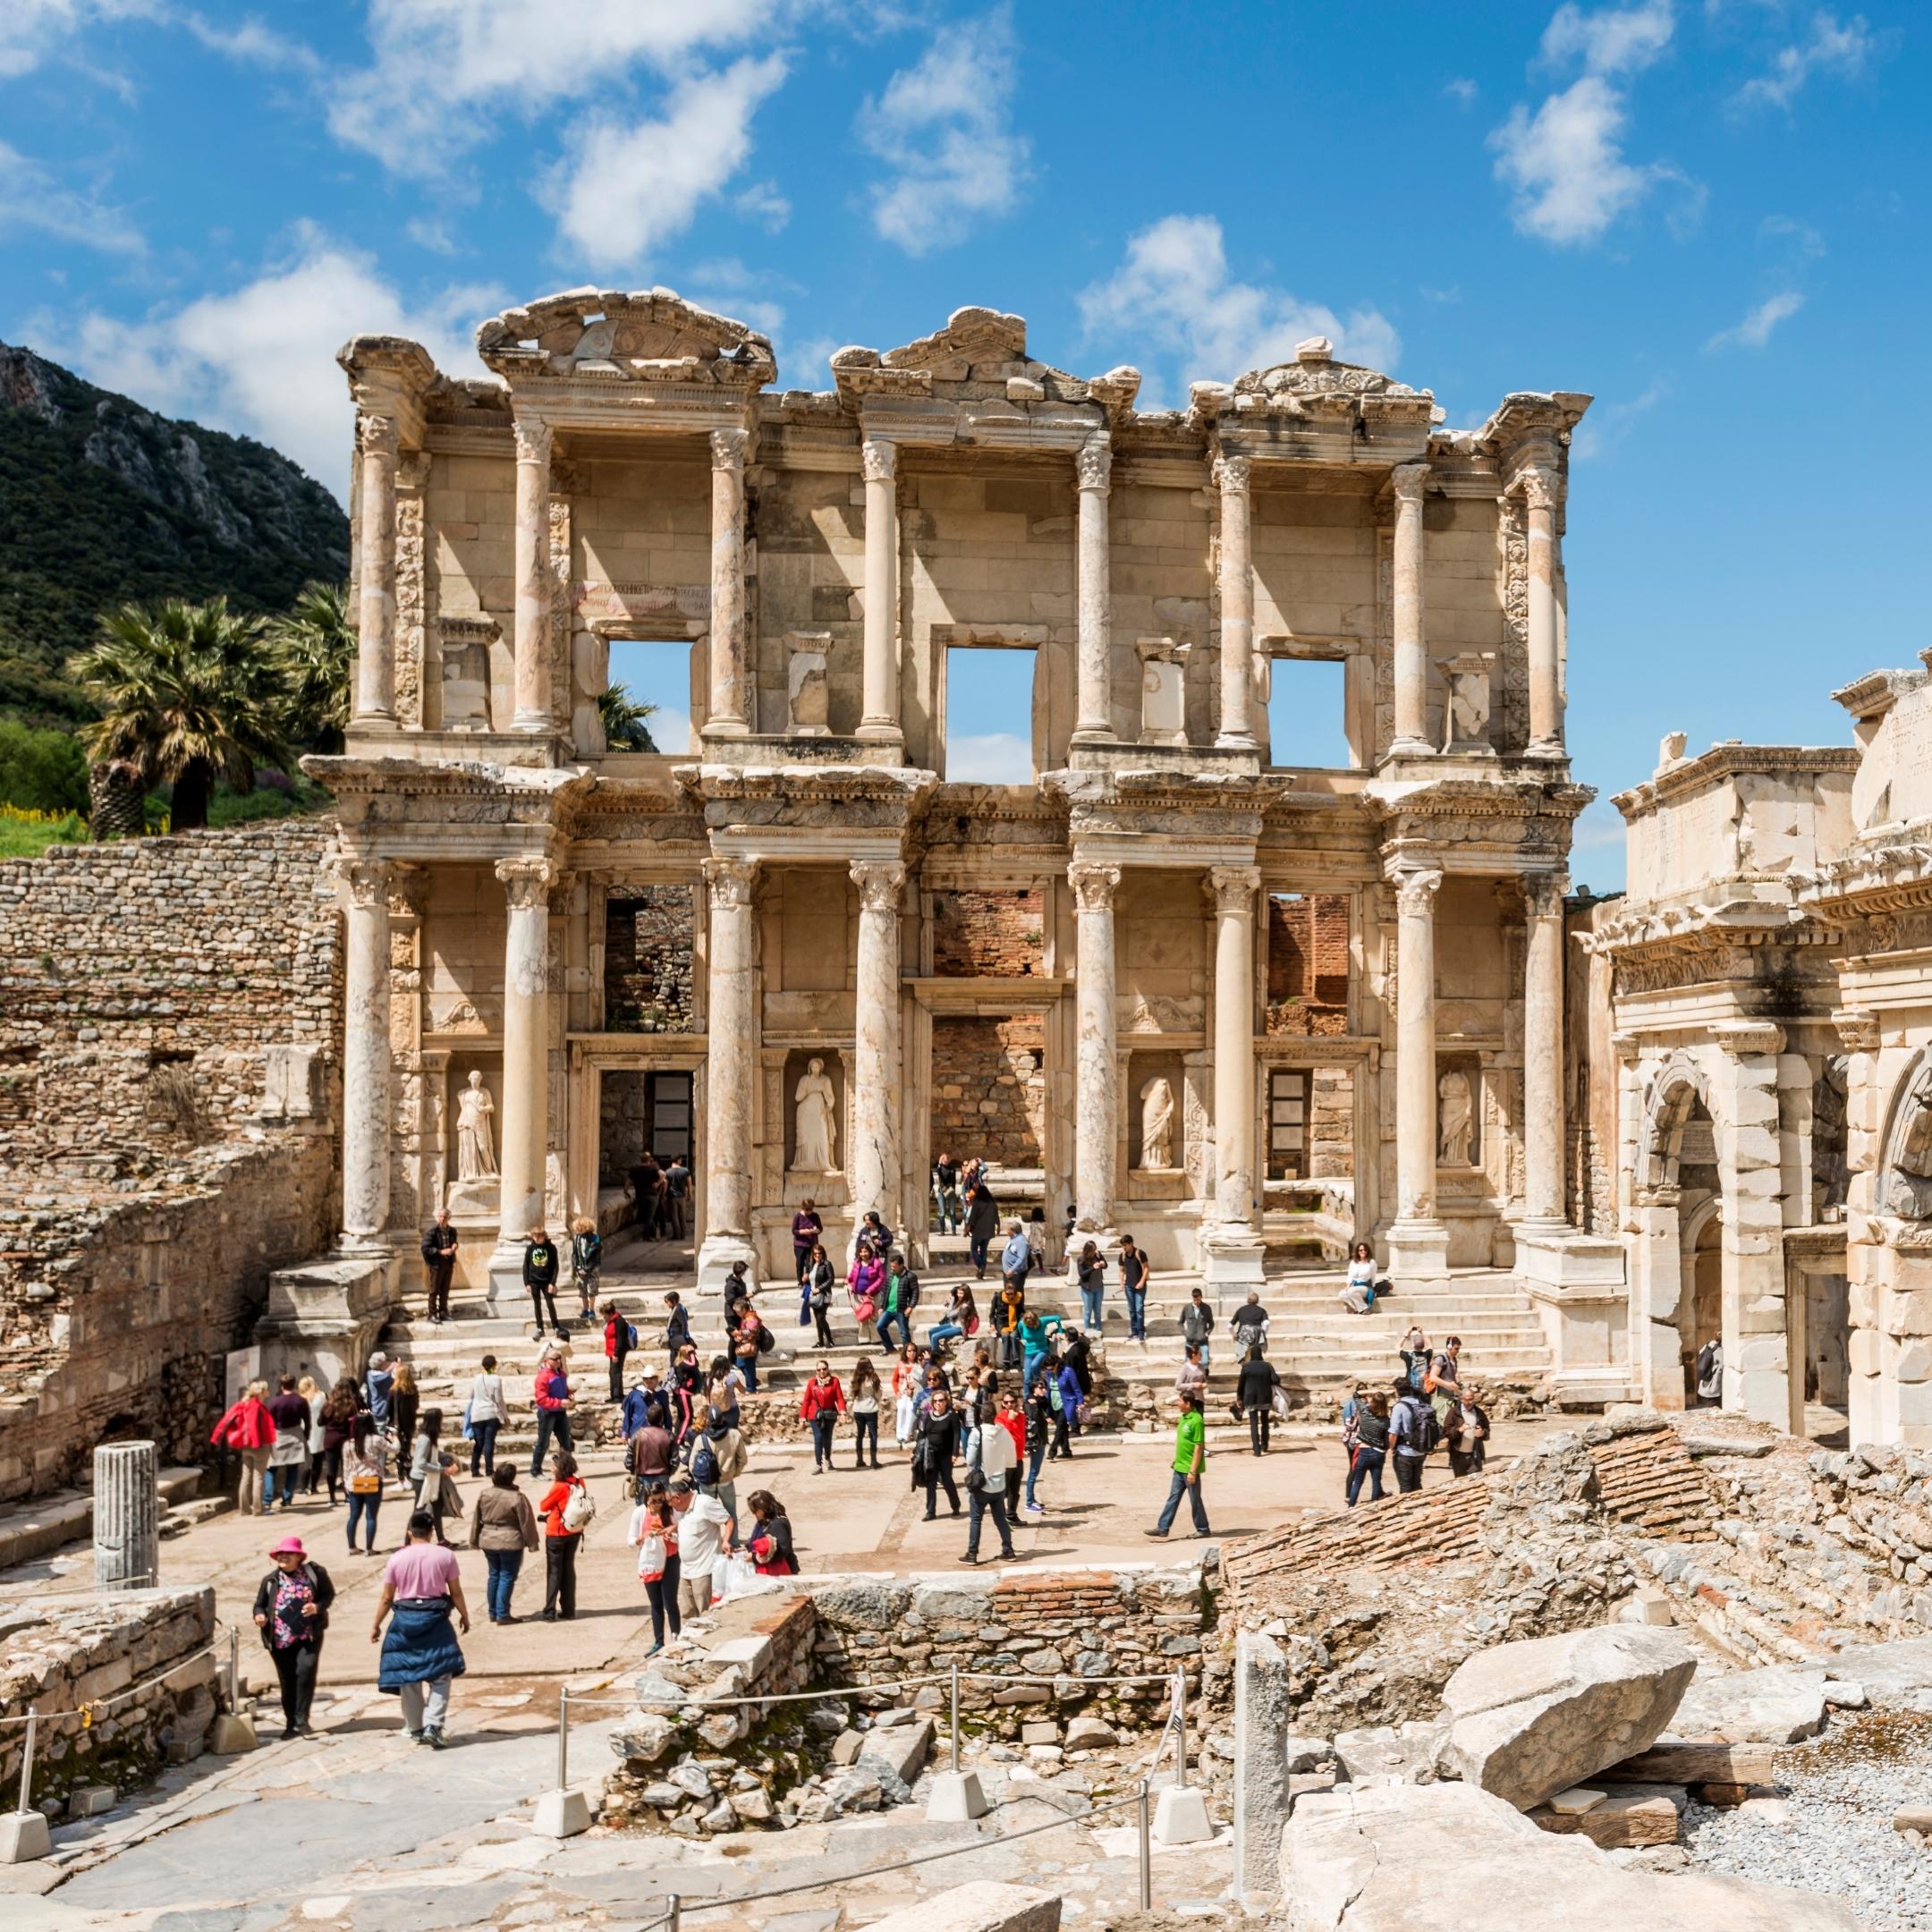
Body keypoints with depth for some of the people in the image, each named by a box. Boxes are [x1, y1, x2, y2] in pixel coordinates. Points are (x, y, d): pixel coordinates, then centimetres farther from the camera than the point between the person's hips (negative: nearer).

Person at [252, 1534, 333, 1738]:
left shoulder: (314, 1572, -1)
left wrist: (318, 1607, -14)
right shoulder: (270, 1581, 4)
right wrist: (260, 1615, -13)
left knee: (305, 1671, -20)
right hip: (280, 1641, 2)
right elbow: (260, 1604, 10)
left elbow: (329, 1593, 6)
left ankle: (301, 1719, -8)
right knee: (287, 1682, 7)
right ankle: (291, 1723, 22)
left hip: (309, 1637, -2)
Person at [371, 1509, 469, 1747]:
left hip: (405, 1620, 1)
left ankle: (414, 1728, 24)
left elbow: (387, 1598, 1)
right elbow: (456, 1593, 1)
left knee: (407, 1676, 14)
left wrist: (375, 1625, 13)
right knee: (440, 1675, 6)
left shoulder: (397, 1559, -2)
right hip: (435, 1620, -1)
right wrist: (464, 1616, 15)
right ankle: (433, 1725, -7)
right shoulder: (445, 1555, -4)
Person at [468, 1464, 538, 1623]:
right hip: (510, 1543, -5)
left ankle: (492, 1613, 24)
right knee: (507, 1577, 3)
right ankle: (502, 1615, 3)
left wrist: (474, 1540, 16)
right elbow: (526, 1522, -13)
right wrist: (531, 1542, -3)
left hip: (488, 1542, 5)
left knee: (494, 1575, 18)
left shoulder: (484, 1494, -3)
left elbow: (476, 1519, 5)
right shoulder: (517, 1497, -19)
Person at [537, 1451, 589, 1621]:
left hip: (556, 1534, -5)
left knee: (554, 1572, 4)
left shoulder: (559, 1486, -22)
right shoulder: (579, 1482, -5)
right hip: (575, 1532, 6)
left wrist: (552, 1482, -6)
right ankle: (568, 1610, 19)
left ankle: (550, 1612, 6)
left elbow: (543, 1506, -10)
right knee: (569, 1570, 15)